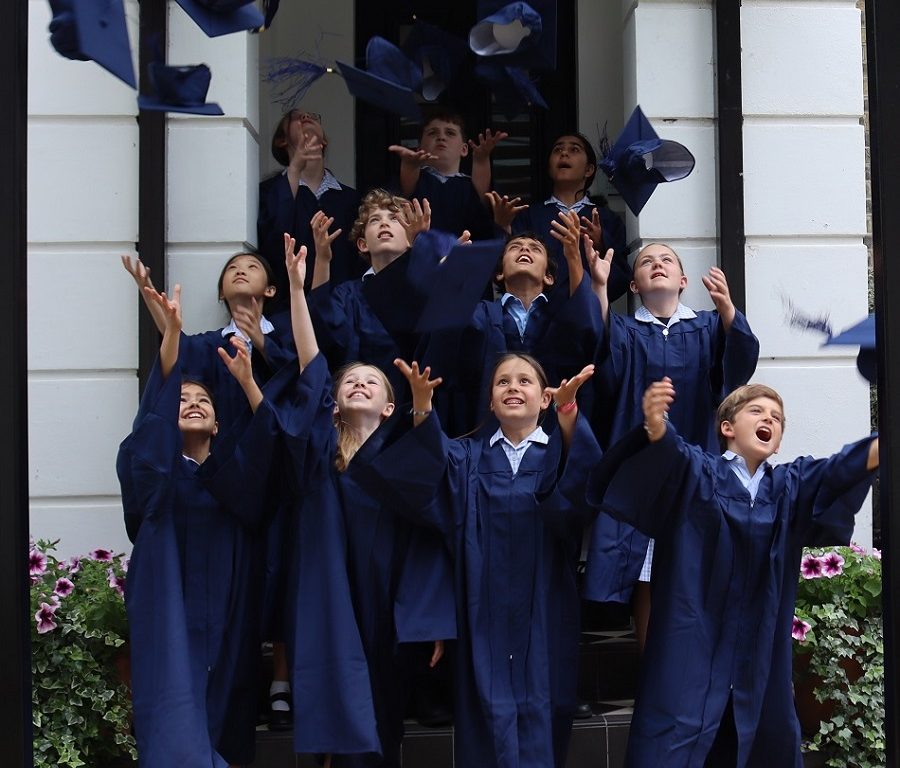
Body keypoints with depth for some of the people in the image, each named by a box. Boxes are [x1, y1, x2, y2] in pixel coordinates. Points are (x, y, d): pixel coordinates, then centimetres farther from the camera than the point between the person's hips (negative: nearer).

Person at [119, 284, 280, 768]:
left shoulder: (233, 469, 11)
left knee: (225, 723, 7)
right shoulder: (154, 468, 3)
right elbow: (155, 408, -15)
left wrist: (246, 382, -26)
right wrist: (171, 331, -29)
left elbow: (266, 440, -9)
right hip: (169, 615, -3)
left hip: (227, 617, 3)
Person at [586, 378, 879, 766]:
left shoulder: (790, 486, 11)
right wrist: (656, 428, -45)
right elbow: (671, 452, -21)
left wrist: (878, 450, -30)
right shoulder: (696, 471, 1)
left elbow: (835, 472, -9)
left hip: (760, 651, 4)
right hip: (690, 645, -4)